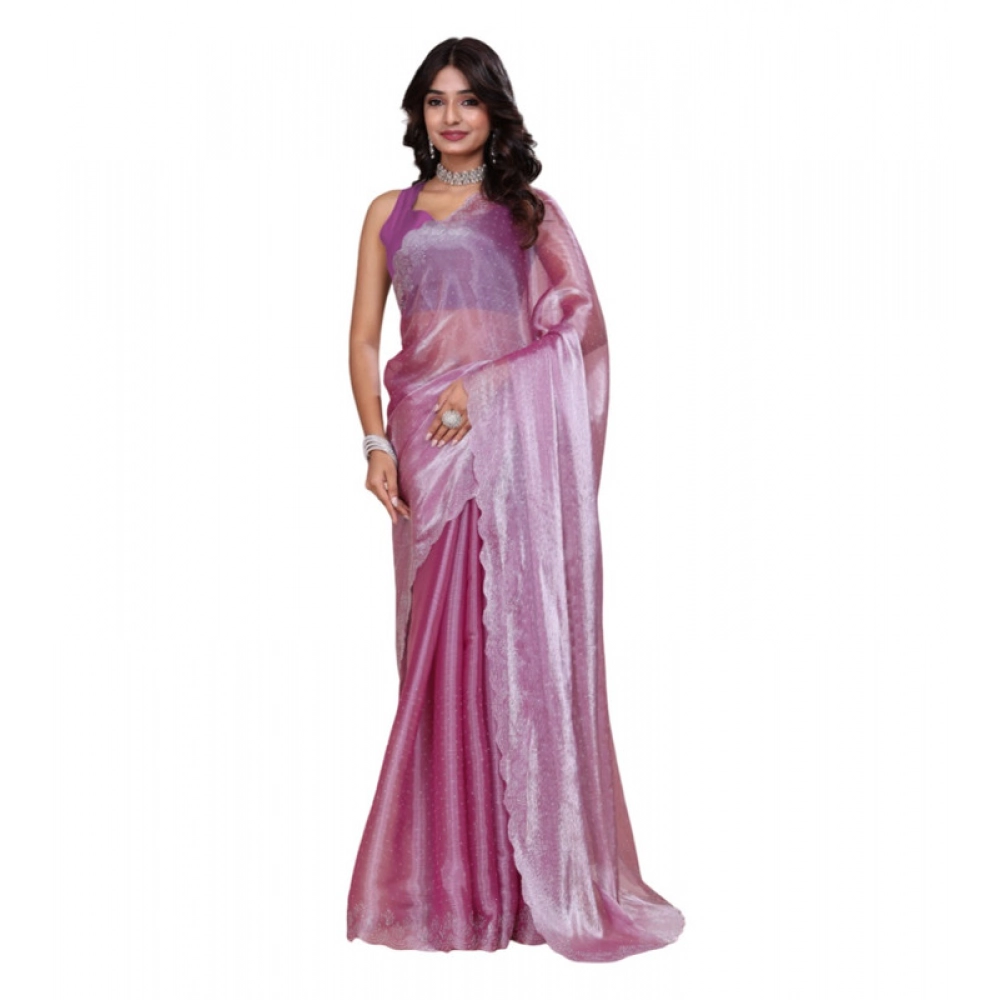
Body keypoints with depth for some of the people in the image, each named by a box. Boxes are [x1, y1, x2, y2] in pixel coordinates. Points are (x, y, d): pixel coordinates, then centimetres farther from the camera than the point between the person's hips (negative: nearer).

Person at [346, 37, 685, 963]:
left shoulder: (528, 209, 11)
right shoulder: (390, 212, 17)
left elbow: (576, 321, 0)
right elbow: (364, 339, 11)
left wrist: (481, 388, -11)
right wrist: (376, 443, -3)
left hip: (510, 442, -2)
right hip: (425, 444, 2)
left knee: (518, 637, -5)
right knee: (438, 646, 2)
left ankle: (532, 869, 4)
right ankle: (445, 875, 10)